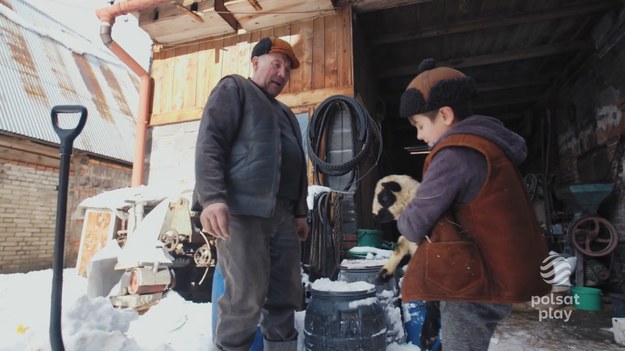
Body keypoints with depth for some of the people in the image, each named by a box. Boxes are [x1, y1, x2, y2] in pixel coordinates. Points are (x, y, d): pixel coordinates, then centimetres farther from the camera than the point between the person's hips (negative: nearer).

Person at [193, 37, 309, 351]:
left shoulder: (285, 113, 30)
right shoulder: (234, 88, 7)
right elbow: (209, 143, -8)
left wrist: (300, 212, 19)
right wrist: (212, 198, -21)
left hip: (281, 215, 8)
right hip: (242, 210, -7)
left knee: (286, 298, 8)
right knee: (245, 299, -8)